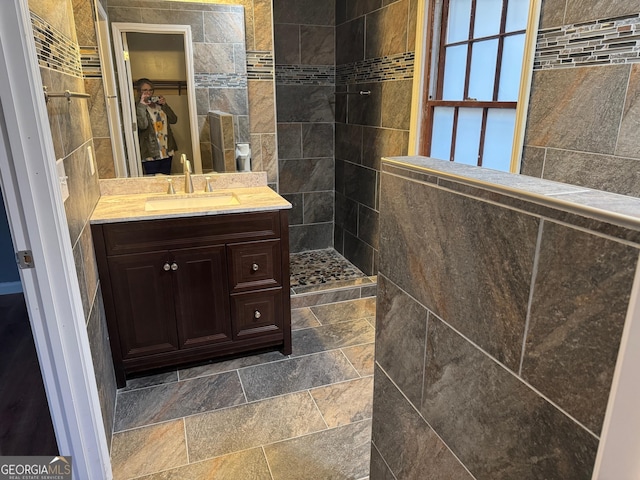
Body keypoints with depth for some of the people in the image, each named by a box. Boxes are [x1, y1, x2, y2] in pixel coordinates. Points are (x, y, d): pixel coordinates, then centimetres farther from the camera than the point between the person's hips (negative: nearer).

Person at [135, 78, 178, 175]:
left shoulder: (159, 104, 10)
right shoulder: (138, 107, -5)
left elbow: (173, 120, 3)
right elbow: (143, 125, -22)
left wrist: (165, 105, -7)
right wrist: (142, 105, -18)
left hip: (167, 151, 5)